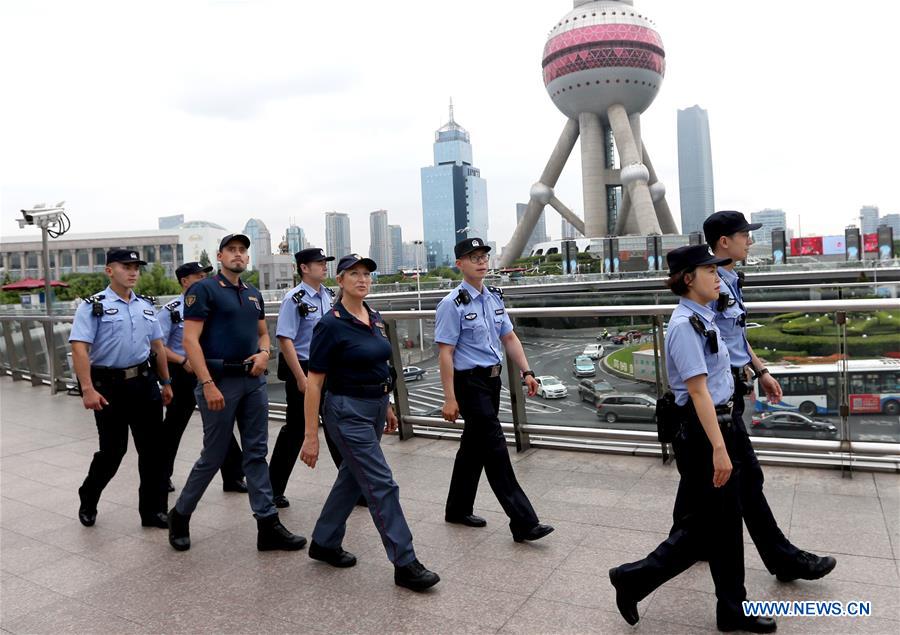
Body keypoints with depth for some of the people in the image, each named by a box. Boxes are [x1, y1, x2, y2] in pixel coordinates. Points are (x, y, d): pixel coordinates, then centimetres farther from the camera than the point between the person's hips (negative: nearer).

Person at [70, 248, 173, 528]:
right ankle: (88, 501, 32)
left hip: (144, 382, 5)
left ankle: (153, 510, 17)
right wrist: (87, 389, -22)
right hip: (109, 386, -5)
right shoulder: (93, 306, -5)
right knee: (112, 450, 4)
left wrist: (166, 382, 16)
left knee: (152, 449, 5)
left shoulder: (146, 305, 11)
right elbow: (79, 348, -13)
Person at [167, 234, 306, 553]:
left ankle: (268, 526, 13)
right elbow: (190, 340, -12)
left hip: (253, 380, 6)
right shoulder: (204, 290, -6)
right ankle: (180, 516, 26)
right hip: (220, 381, -6)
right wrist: (208, 384, -20)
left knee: (256, 454, 7)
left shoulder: (253, 294, 14)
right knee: (213, 456, 3)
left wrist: (264, 353, -1)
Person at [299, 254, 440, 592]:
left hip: (374, 408, 8)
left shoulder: (375, 319, 7)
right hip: (348, 412, -8)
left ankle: (324, 543, 36)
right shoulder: (331, 325, -15)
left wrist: (387, 407, 20)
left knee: (352, 478, 18)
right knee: (382, 485, -6)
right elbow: (314, 382, -15)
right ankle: (405, 564, 4)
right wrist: (311, 435, -16)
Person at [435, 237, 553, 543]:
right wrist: (450, 399, -17)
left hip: (492, 379, 8)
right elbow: (445, 353, -15)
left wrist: (526, 372, 5)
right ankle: (524, 523, 1)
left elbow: (509, 337, 15)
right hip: (470, 382, -8)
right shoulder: (453, 304, -13)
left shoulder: (494, 297, 10)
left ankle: (458, 509, 33)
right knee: (495, 449, -5)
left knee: (474, 446, 17)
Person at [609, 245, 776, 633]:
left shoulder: (703, 319, 10)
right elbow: (698, 390, -24)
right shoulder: (685, 325, -20)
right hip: (700, 431, -10)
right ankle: (634, 578, 18)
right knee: (704, 527, 2)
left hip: (717, 424, 10)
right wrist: (718, 447, -25)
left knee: (726, 522, 17)